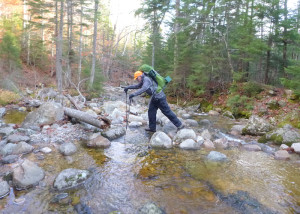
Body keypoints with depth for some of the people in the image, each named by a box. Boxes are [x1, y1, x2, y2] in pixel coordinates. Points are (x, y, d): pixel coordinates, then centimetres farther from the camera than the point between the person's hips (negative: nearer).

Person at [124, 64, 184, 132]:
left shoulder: (146, 79, -18)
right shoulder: (143, 80, 13)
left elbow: (143, 89, -34)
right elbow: (137, 86, 27)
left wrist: (133, 94, -38)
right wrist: (128, 87, 18)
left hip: (160, 97, -10)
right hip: (154, 98, 10)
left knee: (167, 112, -3)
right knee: (151, 111, 8)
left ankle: (179, 125, 6)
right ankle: (152, 128, 16)